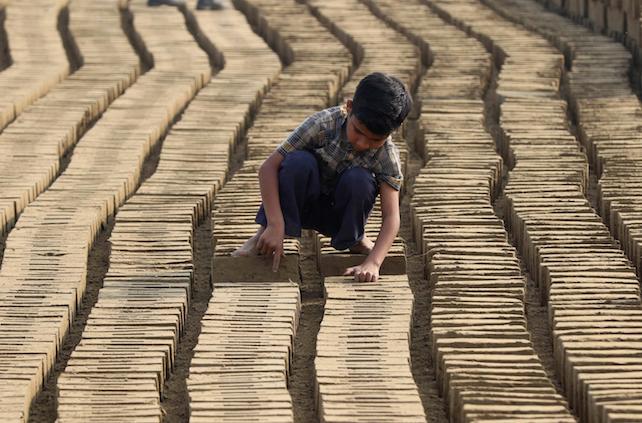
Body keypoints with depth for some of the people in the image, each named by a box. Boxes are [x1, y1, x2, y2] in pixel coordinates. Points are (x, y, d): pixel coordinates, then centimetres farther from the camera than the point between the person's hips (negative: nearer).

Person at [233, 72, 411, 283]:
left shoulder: (387, 155, -23)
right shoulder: (324, 124, -28)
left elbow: (391, 216, -28)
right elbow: (268, 167, -28)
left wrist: (372, 263, -45)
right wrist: (275, 225, -37)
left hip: (339, 217, 1)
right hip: (304, 205, -1)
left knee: (359, 179, -32)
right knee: (299, 161, -33)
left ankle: (355, 240, -4)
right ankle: (265, 234, -19)